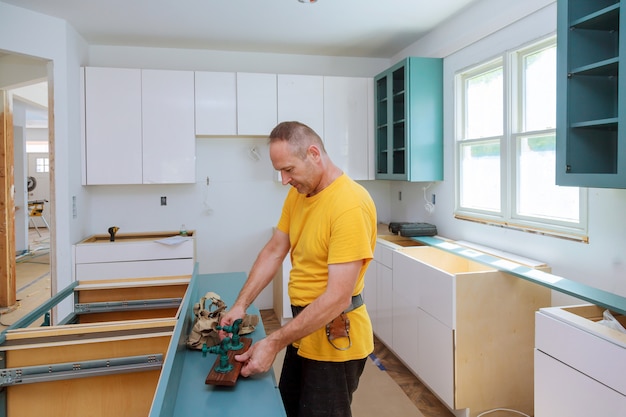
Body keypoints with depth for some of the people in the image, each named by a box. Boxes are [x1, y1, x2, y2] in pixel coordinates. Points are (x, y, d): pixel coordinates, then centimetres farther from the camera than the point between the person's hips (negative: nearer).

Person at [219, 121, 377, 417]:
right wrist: (241, 304, -4)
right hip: (304, 328, 8)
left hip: (334, 341, -8)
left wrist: (274, 343, -25)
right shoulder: (297, 194, 1)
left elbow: (337, 297, -28)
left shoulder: (350, 205, -26)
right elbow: (273, 251, 6)